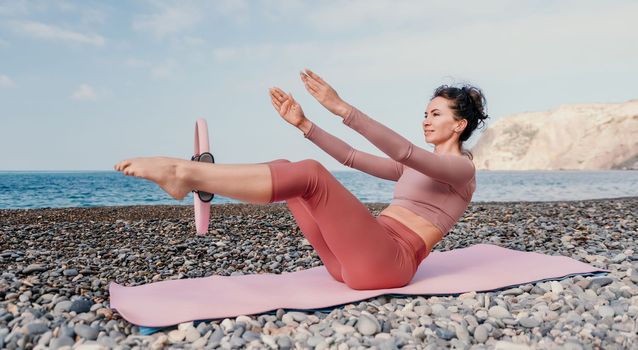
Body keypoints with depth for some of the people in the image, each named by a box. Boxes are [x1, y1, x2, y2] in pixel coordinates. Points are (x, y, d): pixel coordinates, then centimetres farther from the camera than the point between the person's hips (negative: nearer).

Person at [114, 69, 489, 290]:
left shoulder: (463, 168, 4)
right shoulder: (414, 167, 28)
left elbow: (403, 150, -16)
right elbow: (352, 157, 20)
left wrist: (341, 108, -27)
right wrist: (304, 124, 9)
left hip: (388, 262, -8)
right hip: (355, 259, 8)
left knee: (310, 174, -26)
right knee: (287, 169, -1)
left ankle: (186, 173, -29)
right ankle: (198, 176, -18)